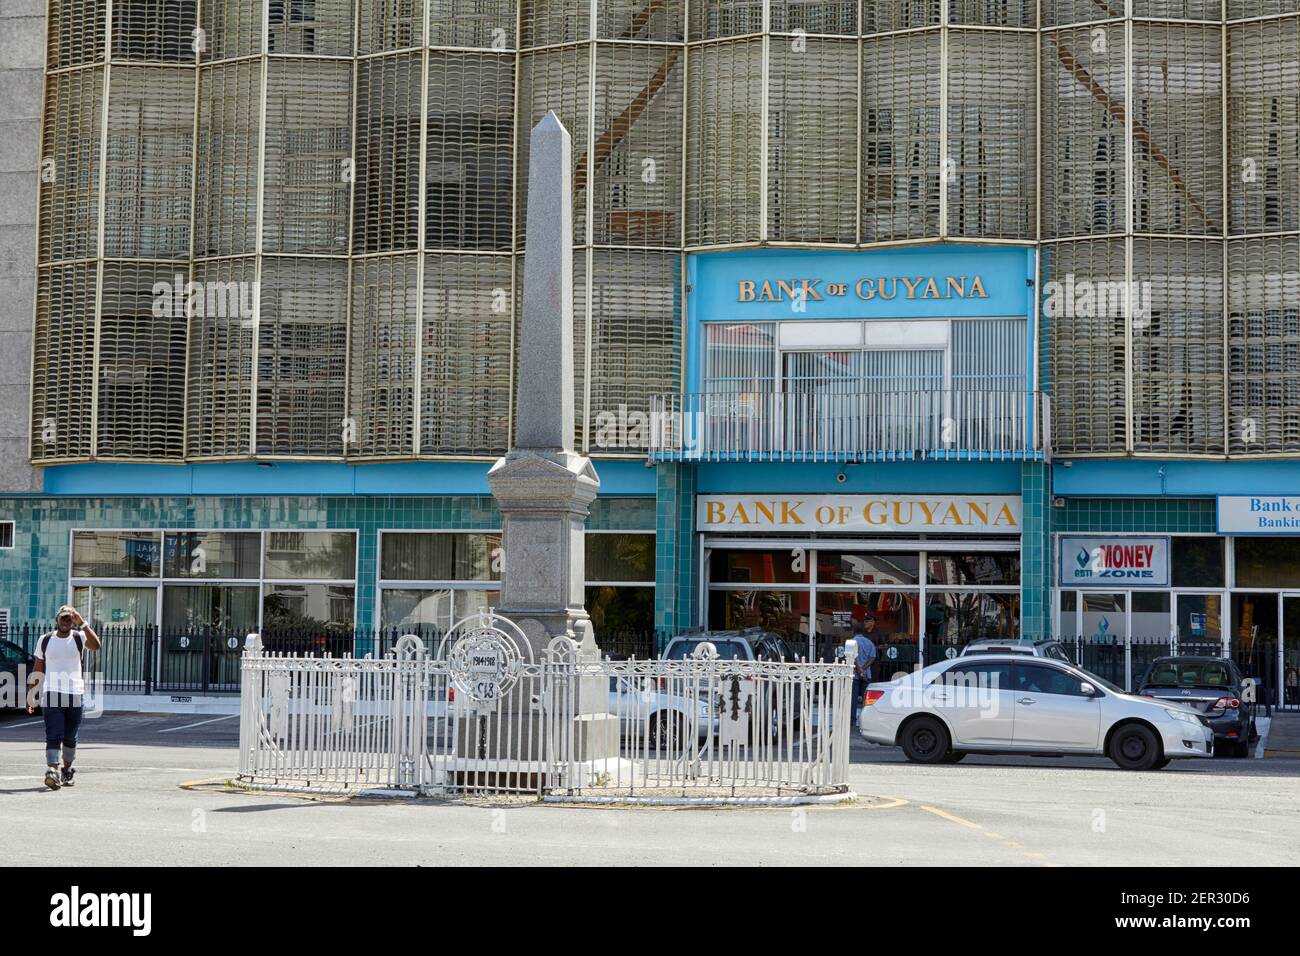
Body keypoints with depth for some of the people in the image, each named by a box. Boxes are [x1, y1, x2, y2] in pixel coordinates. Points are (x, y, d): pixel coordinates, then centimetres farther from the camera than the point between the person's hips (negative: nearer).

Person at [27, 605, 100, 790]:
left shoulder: (79, 637, 3)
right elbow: (38, 670, 12)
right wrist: (32, 695, 8)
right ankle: (52, 771, -25)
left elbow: (96, 645, -21)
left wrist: (82, 623, -22)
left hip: (75, 694, 1)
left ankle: (66, 771, 26)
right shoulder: (45, 640, 7)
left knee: (70, 737, 11)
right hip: (51, 694, -1)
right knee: (53, 735, -14)